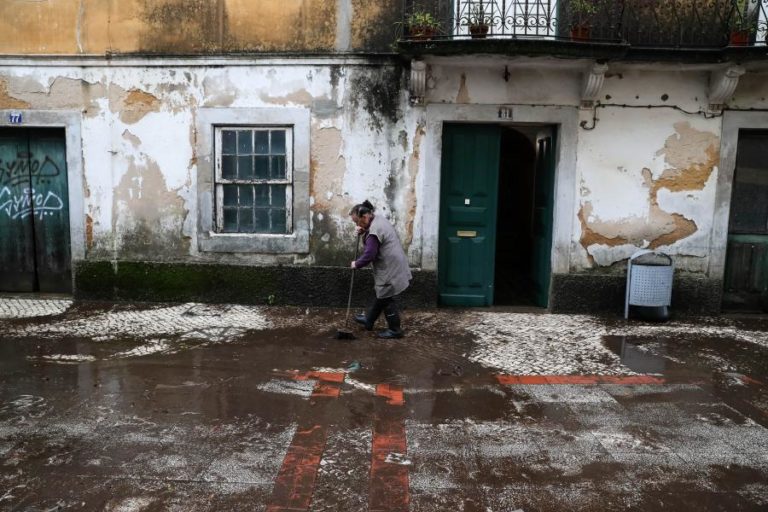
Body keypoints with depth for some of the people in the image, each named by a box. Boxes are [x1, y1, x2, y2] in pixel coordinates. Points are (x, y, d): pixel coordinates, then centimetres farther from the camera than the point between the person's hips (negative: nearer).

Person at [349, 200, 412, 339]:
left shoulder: (374, 232, -25)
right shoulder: (378, 219, 6)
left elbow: (369, 255, -24)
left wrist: (356, 264, -6)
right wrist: (362, 231, 2)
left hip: (390, 270, -10)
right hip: (391, 267, 10)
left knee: (387, 300, 2)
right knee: (381, 295, 22)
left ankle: (395, 330, 14)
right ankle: (368, 320, 37)